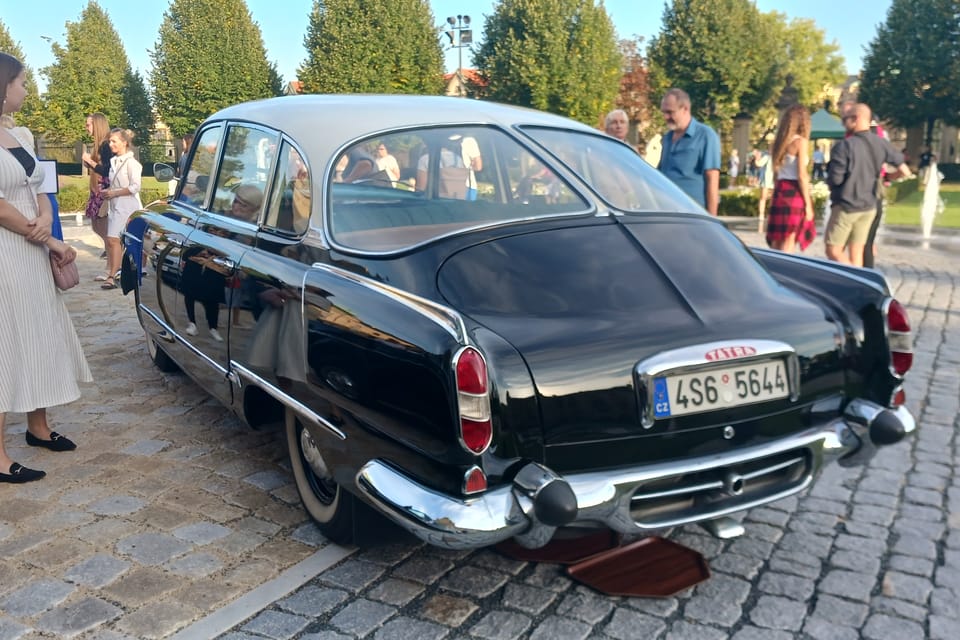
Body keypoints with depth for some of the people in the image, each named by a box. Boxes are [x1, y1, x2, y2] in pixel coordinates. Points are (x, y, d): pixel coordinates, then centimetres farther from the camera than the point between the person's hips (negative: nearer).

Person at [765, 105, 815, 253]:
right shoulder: (800, 141, -7)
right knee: (787, 248, -4)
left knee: (777, 246, 10)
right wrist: (808, 204, -9)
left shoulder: (780, 141, 13)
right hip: (793, 192, -7)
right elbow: (802, 175, -11)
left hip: (779, 191, 7)